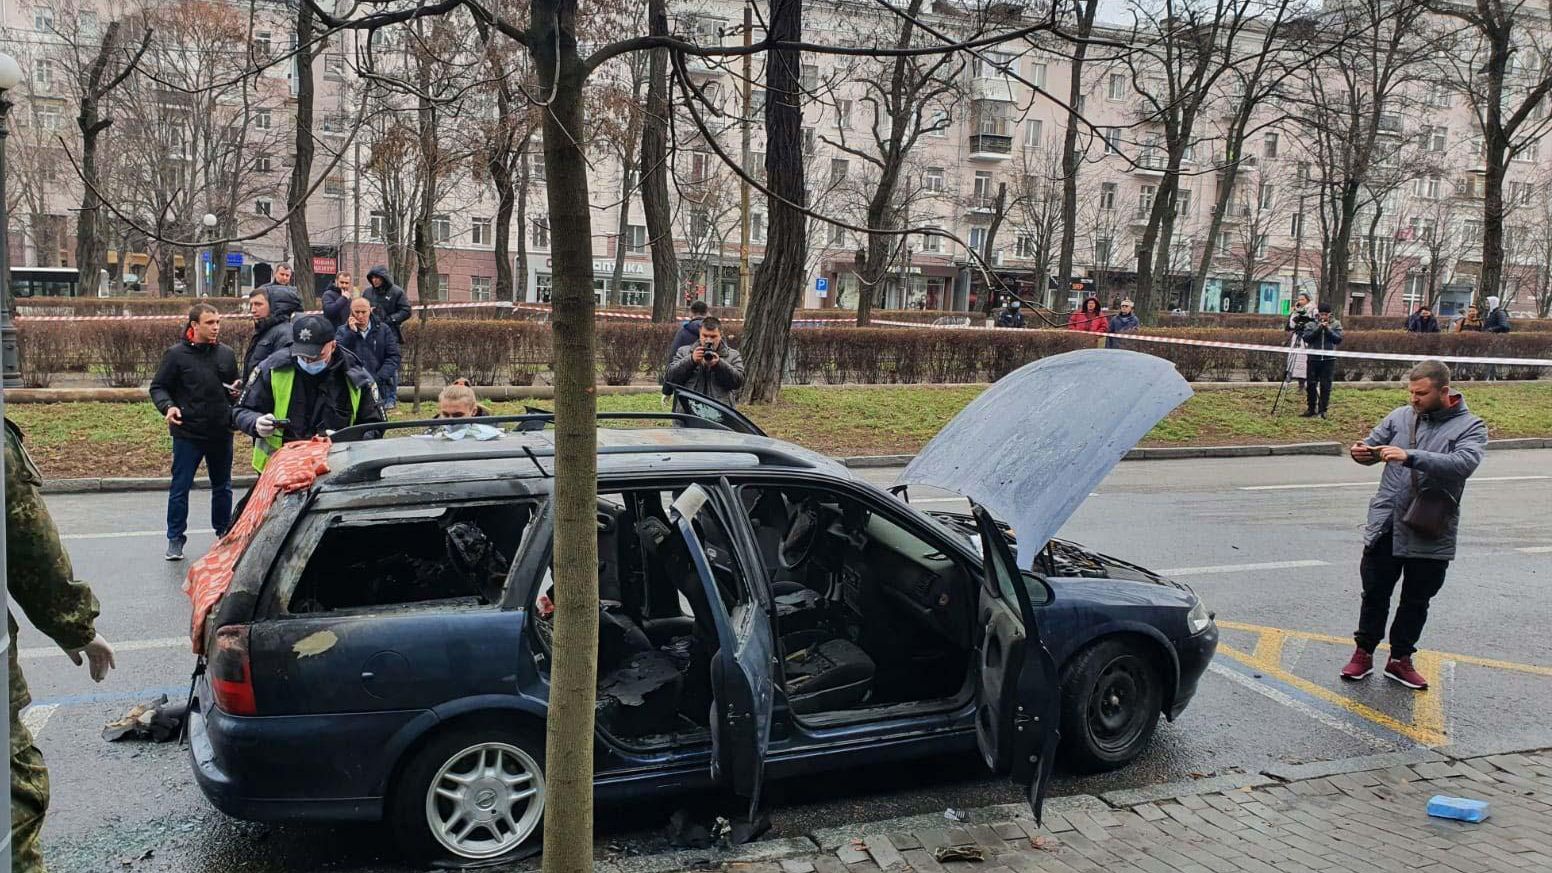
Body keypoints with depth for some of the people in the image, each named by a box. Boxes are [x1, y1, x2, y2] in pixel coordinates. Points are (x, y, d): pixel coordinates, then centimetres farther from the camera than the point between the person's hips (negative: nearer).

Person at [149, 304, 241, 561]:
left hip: (221, 432, 4)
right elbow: (158, 387, -1)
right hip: (187, 433, -4)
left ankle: (224, 532, 30)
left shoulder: (226, 353, 6)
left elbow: (238, 383, 19)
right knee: (180, 487, 1)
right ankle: (175, 538, 12)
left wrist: (239, 389, -4)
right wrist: (168, 406, -20)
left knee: (222, 486, 16)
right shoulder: (177, 354, -5)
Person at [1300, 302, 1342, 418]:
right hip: (1313, 359, 1)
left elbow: (1338, 339, -5)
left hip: (1329, 359, -1)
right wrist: (1318, 329, -15)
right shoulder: (1311, 324, 5)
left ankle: (1322, 410, 7)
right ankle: (1311, 409, 14)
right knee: (1311, 384, 4)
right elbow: (1306, 338, -7)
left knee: (1325, 386, 0)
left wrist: (1328, 329, -14)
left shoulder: (1336, 324, 5)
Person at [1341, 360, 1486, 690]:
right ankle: (1364, 653, 25)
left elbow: (1464, 463, -24)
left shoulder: (1470, 427, -7)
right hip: (1385, 526, 2)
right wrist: (1361, 452, -17)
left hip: (1430, 534, -2)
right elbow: (1373, 445, 9)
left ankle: (1400, 659, 27)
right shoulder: (1400, 417, 3)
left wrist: (1410, 456, -34)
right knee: (1375, 593, 10)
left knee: (1416, 601, 12)